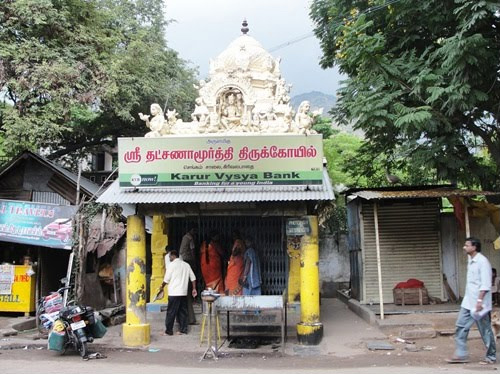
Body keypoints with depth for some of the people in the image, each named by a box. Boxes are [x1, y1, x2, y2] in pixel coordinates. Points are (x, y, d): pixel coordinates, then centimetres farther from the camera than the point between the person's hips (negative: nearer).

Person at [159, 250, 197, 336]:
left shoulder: (172, 265, -6)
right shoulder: (186, 265, 11)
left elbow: (166, 279, -5)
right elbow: (193, 278, 10)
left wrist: (162, 286, 13)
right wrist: (194, 289, 15)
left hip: (174, 293, -6)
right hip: (184, 292, 6)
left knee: (171, 312, -1)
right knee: (183, 311, 10)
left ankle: (169, 331, 1)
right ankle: (183, 329, 11)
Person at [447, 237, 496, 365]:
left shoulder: (482, 261, -15)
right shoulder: (470, 260, 12)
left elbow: (485, 284, -20)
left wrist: (480, 300, -24)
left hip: (479, 303, -9)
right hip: (468, 302, 9)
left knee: (485, 330, 4)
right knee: (461, 327, 5)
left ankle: (491, 357, 17)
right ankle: (461, 354, 10)